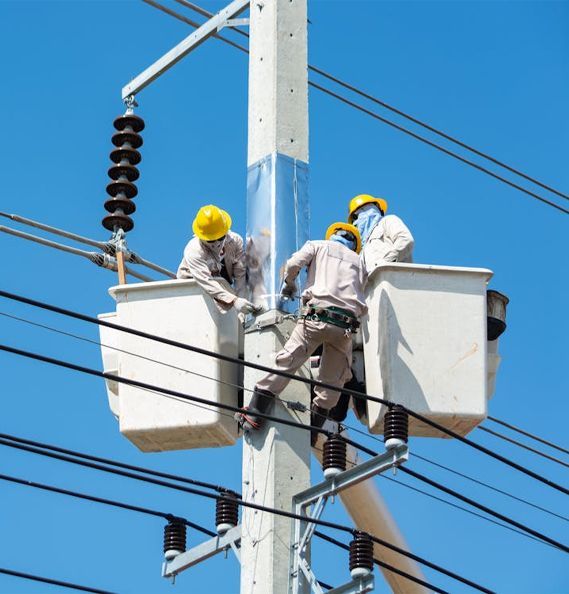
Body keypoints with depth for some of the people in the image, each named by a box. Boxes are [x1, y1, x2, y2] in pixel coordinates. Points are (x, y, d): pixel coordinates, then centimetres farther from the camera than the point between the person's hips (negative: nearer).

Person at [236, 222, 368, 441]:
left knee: (285, 362, -2)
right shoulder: (357, 262, 26)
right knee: (333, 381, 12)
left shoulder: (318, 246, 19)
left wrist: (289, 284, 21)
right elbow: (363, 307, 19)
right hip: (346, 325, 2)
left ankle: (254, 414, -6)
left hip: (317, 317, -2)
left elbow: (293, 264, 1)